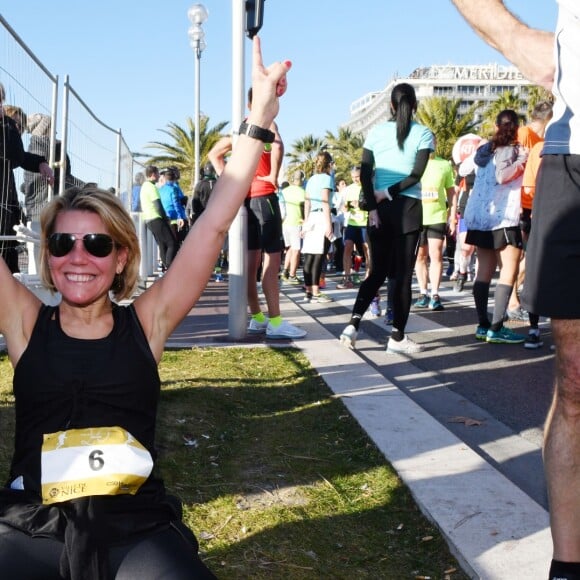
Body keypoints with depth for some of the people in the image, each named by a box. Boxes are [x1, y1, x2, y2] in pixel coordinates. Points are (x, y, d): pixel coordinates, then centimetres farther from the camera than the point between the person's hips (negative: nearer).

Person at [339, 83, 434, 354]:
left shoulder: (376, 132, 7)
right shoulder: (423, 133, 1)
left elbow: (365, 173, 0)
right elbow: (416, 174, -10)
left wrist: (372, 207, -3)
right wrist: (389, 193, -7)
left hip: (379, 208, 3)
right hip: (408, 208, -3)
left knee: (377, 271, 13)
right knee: (402, 274, 2)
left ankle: (353, 324, -1)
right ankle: (397, 337, 4)